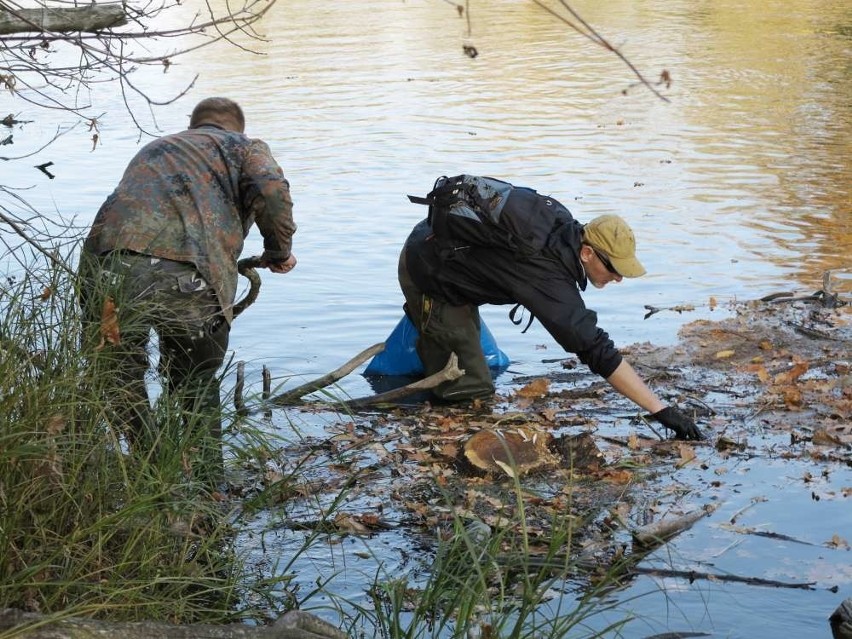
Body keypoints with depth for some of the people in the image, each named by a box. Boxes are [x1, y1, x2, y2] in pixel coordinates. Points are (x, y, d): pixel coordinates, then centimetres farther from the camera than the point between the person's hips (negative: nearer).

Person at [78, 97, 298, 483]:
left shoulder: (154, 149, 38)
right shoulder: (244, 147, 24)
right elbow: (272, 192, 2)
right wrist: (279, 253, 17)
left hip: (108, 267, 3)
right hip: (185, 277, -2)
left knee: (120, 378, 24)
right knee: (197, 385, 21)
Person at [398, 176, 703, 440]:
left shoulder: (559, 219, -12)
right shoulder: (550, 281, -35)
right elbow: (599, 354, -39)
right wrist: (661, 411, -39)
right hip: (428, 276, -9)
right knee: (472, 390, -6)